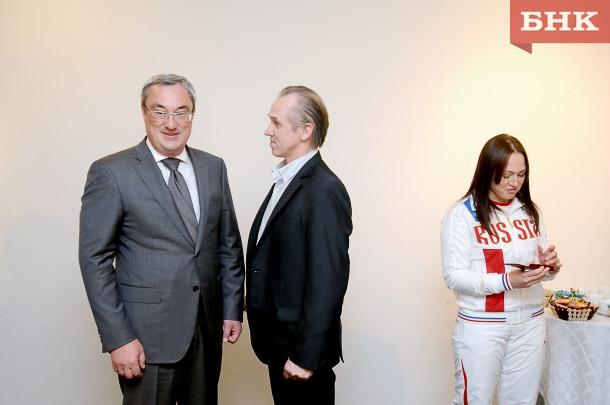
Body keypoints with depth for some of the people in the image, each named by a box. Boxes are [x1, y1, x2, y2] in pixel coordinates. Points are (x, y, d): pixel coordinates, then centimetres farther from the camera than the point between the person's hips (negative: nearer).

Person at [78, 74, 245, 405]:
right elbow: (95, 259, -9)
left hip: (208, 328, 5)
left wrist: (232, 308, 5)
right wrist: (118, 339, -12)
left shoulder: (213, 168, 6)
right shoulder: (111, 173, -8)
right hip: (148, 335, -4)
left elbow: (229, 243, 10)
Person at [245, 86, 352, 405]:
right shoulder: (286, 180, 8)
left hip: (300, 346, -8)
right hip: (277, 342, 8)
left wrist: (305, 356, -21)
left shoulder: (325, 190, -21)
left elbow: (328, 280, -23)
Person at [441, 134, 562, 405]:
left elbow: (540, 267, 16)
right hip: (482, 326, -5)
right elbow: (454, 276, -14)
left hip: (530, 323, 5)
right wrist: (506, 281, -26)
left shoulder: (530, 211, 8)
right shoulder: (462, 214, -10)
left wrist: (549, 266, -7)